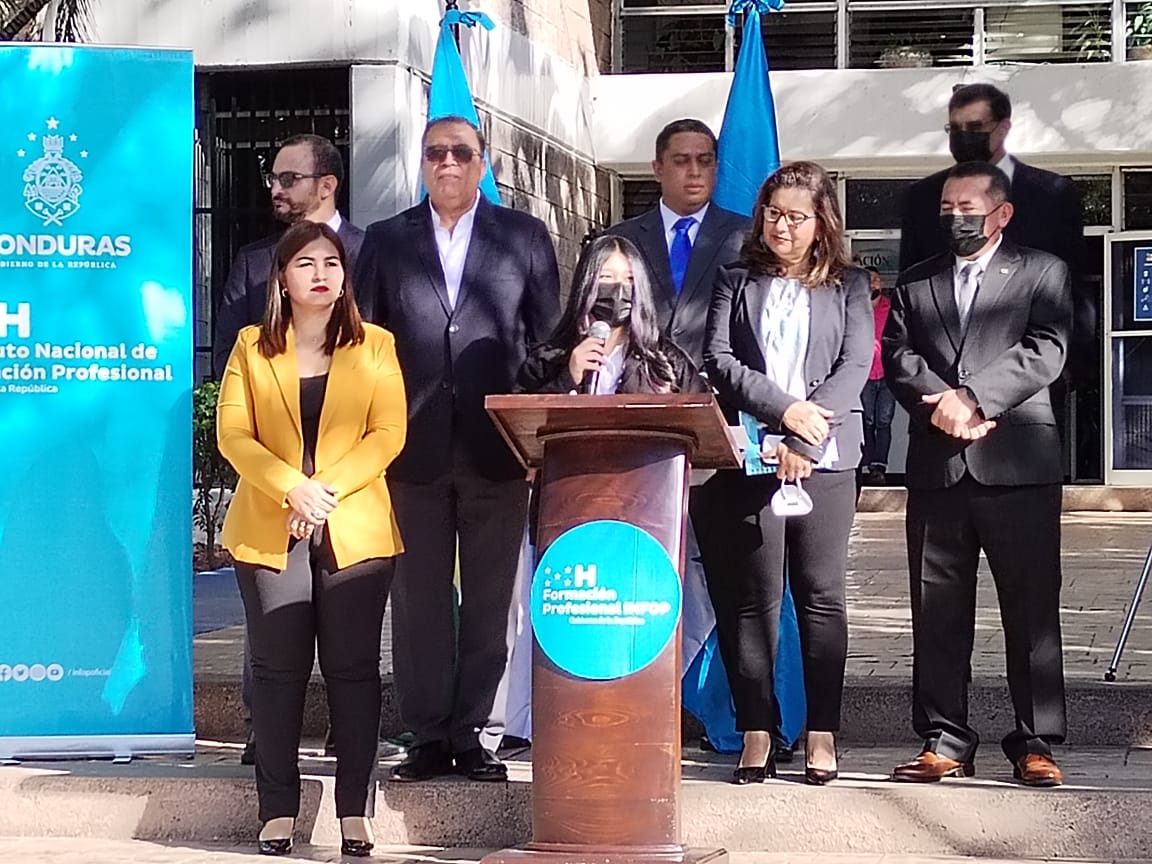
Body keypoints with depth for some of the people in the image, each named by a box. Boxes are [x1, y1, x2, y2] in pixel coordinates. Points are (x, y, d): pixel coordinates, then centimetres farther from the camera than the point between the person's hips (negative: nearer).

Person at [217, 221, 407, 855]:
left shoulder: (375, 346, 9)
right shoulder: (252, 348, 10)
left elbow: (388, 434, 0)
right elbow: (233, 434, 0)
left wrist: (328, 489, -13)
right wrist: (293, 488, -14)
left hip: (356, 531, 0)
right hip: (269, 532, 0)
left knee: (353, 669, -1)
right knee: (278, 670, 0)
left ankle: (354, 814, 2)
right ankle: (277, 813, 4)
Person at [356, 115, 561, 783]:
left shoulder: (524, 237, 9)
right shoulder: (387, 240, 11)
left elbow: (550, 335, 7)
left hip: (496, 445, -1)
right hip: (415, 447, 1)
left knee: (491, 600, 2)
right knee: (419, 600, 2)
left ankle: (479, 734, 8)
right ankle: (429, 735, 9)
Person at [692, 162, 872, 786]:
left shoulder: (849, 286, 10)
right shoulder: (736, 282, 13)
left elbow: (855, 365, -1)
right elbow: (717, 360, 2)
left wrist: (804, 440, -13)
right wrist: (782, 408, -13)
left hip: (825, 459, 0)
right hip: (749, 457, 0)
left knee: (821, 596, 0)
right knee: (753, 598, -2)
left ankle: (822, 734, 4)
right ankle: (757, 734, 1)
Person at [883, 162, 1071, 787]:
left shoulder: (1040, 273, 8)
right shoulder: (915, 284, 18)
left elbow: (1044, 352, -5)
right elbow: (898, 357, 6)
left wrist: (972, 397, -15)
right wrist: (940, 404, -12)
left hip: (1017, 461, -3)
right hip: (936, 467, 3)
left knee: (1033, 611, -2)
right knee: (937, 612, 4)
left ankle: (1035, 743, 3)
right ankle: (944, 741, 10)